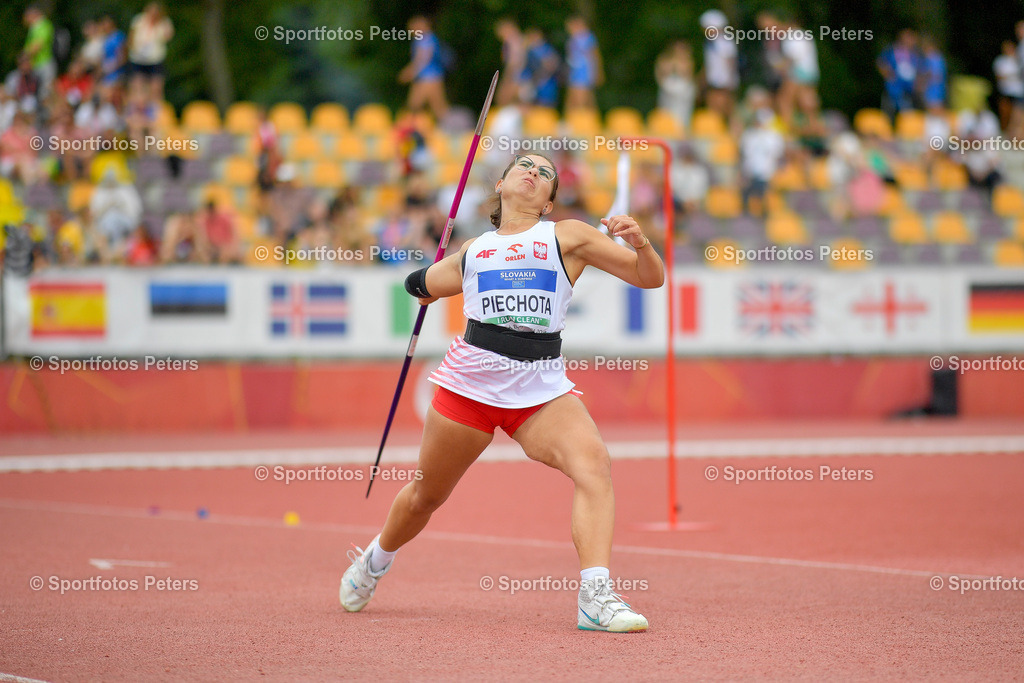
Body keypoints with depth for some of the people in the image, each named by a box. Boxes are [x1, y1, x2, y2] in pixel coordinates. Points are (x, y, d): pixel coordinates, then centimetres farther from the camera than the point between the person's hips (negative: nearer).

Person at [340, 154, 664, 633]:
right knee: (427, 495, 14)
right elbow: (423, 288, 37)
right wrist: (425, 283, 21)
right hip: (471, 380, 2)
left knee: (594, 464, -28)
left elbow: (650, 278, 3)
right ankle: (377, 557, 45)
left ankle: (595, 597, -36)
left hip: (542, 390, -2)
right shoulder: (472, 250, 17)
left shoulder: (568, 237, 9)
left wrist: (640, 243, -11)